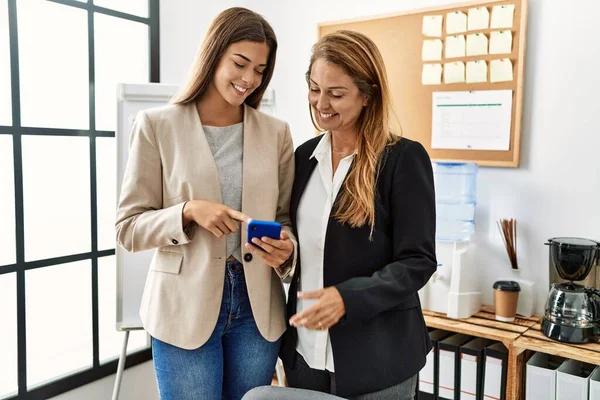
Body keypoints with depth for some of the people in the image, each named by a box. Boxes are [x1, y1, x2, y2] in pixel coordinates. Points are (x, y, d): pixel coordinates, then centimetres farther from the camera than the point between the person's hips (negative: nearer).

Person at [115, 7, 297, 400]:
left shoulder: (276, 132, 4)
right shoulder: (157, 125, -3)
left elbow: (286, 217, 9)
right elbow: (129, 228, -3)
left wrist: (286, 248, -13)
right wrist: (188, 212, -20)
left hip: (257, 307, 3)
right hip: (184, 307, -2)